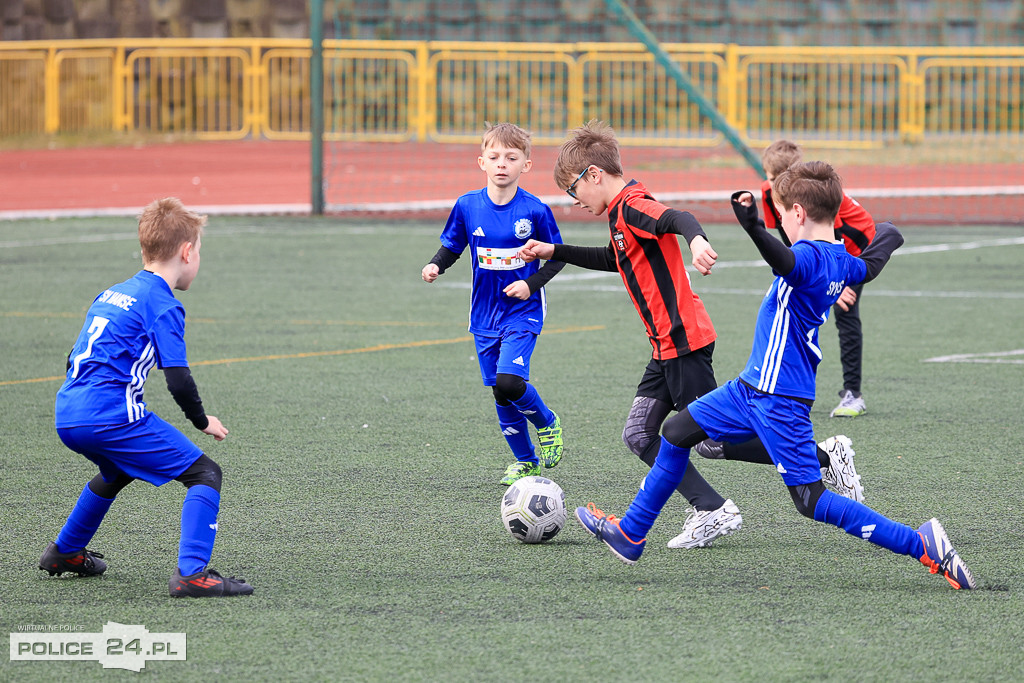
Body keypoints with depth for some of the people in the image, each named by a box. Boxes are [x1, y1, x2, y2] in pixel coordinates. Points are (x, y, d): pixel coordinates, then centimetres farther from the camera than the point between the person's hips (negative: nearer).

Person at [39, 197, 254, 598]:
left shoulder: (111, 294, 20)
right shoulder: (163, 306, -5)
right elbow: (178, 380, -11)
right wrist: (203, 422, 5)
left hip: (66, 415, 9)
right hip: (112, 416, -9)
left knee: (117, 471, 38)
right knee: (205, 473, -5)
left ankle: (65, 553, 49)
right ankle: (191, 573, -21)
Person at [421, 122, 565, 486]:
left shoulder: (535, 210, -10)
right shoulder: (468, 206, -3)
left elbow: (557, 257, 0)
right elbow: (451, 247, 10)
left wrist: (532, 283, -14)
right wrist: (435, 266, -10)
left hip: (523, 311, -4)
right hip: (485, 314, 4)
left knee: (508, 381, -22)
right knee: (501, 393, 6)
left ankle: (547, 423, 7)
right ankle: (525, 460, 24)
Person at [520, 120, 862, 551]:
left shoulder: (633, 208, -14)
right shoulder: (624, 212, 18)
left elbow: (680, 219, -35)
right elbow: (613, 259, 38)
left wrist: (696, 240, -58)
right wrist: (554, 252, 36)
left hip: (684, 342, -10)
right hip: (666, 349, 10)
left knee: (712, 441, -5)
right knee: (638, 436, 5)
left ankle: (825, 457, 2)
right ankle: (710, 510, 2)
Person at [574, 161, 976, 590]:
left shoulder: (809, 257, -21)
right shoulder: (841, 261, 7)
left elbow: (785, 262, -45)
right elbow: (870, 265, 30)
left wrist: (754, 229, -64)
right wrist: (887, 237, 52)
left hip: (779, 401, -10)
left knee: (812, 501, -10)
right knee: (677, 434, 18)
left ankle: (922, 545, -13)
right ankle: (630, 534, 30)